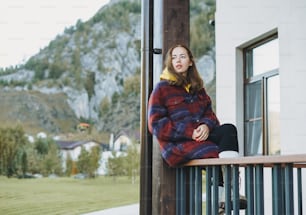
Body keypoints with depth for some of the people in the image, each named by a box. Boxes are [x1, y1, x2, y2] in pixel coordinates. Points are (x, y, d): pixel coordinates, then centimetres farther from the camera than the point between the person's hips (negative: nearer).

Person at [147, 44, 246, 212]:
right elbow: (156, 124, -5)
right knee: (215, 152, -32)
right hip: (177, 145, -5)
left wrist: (206, 126, -12)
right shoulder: (162, 88, 4)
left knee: (229, 129, -26)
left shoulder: (197, 88, 23)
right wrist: (190, 132, -15)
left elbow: (209, 113, 15)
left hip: (200, 136, 5)